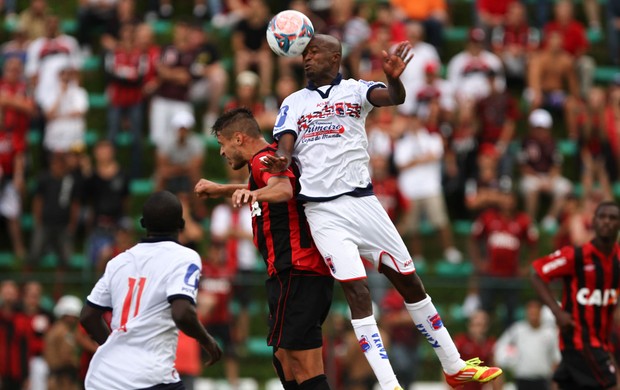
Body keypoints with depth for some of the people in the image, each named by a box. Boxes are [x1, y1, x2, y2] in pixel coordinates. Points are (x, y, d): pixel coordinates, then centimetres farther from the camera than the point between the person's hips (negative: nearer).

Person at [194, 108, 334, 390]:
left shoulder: (264, 160, -10)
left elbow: (284, 189, -34)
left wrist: (253, 194, -52)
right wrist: (220, 190, 52)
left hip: (295, 273, -11)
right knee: (284, 359, 16)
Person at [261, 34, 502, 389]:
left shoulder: (354, 90, 5)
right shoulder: (294, 103, 12)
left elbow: (394, 98, -14)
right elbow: (285, 146, 0)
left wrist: (394, 78, -37)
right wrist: (279, 161, -24)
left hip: (362, 201, 0)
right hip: (323, 212, 0)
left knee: (410, 282, 6)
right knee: (357, 292, -11)